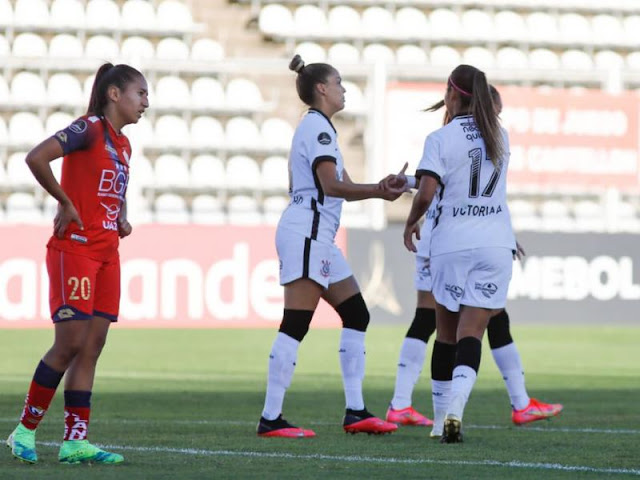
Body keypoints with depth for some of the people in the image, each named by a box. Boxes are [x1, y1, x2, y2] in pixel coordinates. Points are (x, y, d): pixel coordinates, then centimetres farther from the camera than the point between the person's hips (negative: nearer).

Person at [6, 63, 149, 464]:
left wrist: (122, 219, 11)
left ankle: (75, 440, 4)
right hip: (75, 247, -8)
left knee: (92, 348, 4)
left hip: (107, 253, 8)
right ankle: (25, 430, 3)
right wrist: (65, 202, -16)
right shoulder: (89, 129, -10)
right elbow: (37, 158, -23)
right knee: (70, 343, -9)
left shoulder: (123, 144, 16)